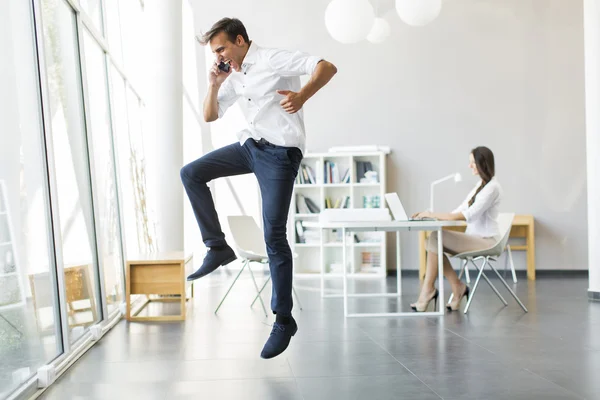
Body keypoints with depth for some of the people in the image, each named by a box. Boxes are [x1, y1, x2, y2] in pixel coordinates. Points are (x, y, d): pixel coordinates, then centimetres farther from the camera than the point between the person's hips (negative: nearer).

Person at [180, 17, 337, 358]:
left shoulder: (273, 59, -10)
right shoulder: (233, 78, 14)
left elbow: (327, 67, -18)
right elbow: (210, 116, 22)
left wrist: (301, 96, -34)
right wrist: (214, 85, 5)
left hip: (280, 154, -8)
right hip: (250, 145, 8)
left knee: (274, 236, -9)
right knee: (191, 173, -4)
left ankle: (284, 320, 1)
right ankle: (217, 247, 2)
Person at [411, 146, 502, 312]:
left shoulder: (492, 187, -12)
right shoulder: (480, 185, 18)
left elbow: (468, 215, -22)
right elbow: (460, 211, 13)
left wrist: (435, 215, -22)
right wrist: (432, 215, 0)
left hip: (485, 241, -9)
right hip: (475, 239, 9)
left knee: (436, 238, -22)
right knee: (433, 241, -10)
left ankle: (428, 289, -14)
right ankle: (458, 288, -8)